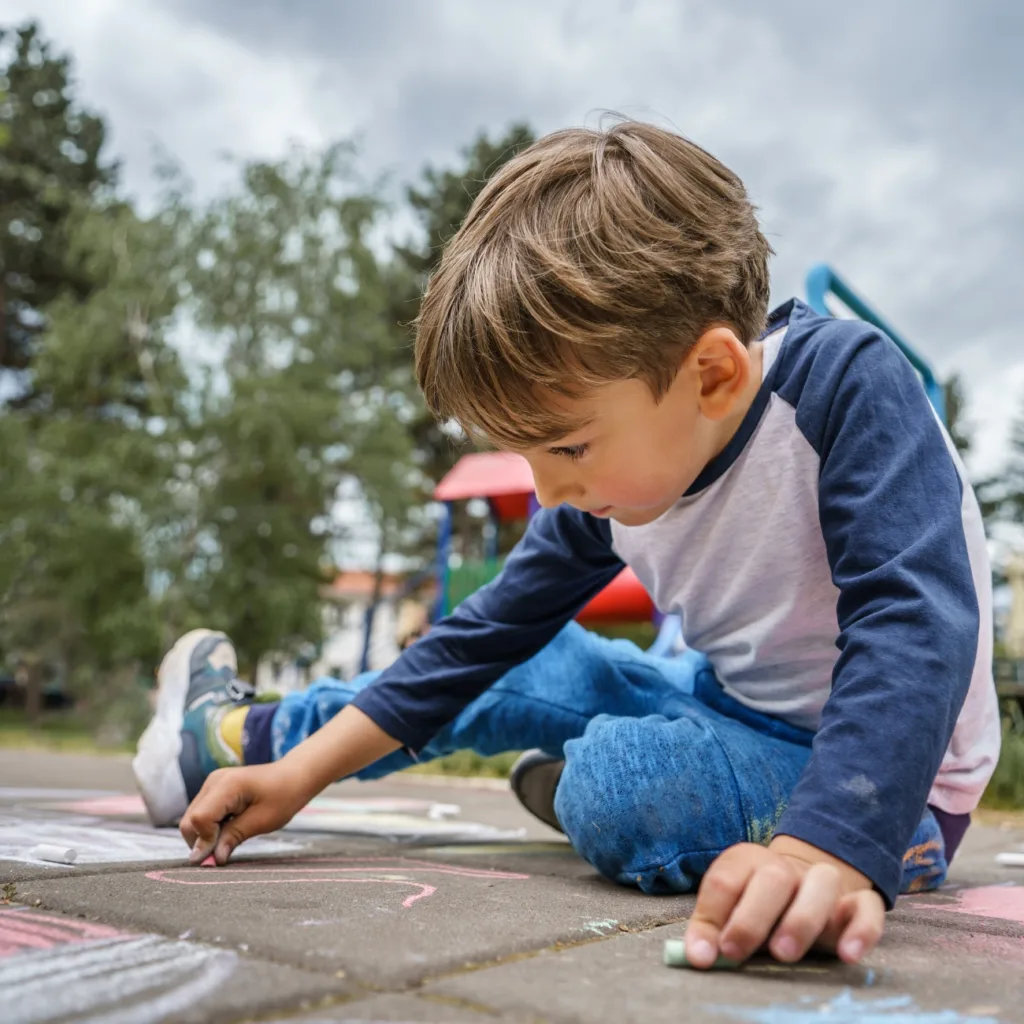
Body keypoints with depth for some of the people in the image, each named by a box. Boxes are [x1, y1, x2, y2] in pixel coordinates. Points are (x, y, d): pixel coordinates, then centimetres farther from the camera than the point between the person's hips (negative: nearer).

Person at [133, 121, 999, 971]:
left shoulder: (847, 386, -27)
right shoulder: (614, 475, -8)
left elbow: (912, 627, -37)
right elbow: (490, 629, -2)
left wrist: (825, 848, -54)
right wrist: (300, 776, -3)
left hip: (885, 786, -6)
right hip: (736, 708, 6)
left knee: (616, 782, -30)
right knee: (519, 666, 6)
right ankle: (240, 738, 22)